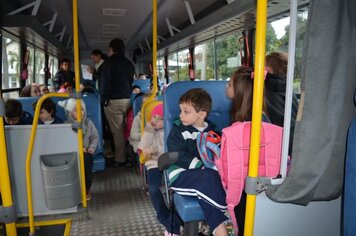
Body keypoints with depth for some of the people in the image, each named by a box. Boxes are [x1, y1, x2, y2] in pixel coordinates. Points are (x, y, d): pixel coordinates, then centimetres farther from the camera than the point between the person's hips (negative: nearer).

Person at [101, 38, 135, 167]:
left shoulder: (109, 62, -5)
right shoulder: (129, 63, 14)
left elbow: (105, 82, -8)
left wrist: (104, 98, -4)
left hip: (114, 100, -6)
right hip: (128, 99, 6)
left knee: (117, 130, -2)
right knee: (126, 129, 13)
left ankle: (120, 159, 3)